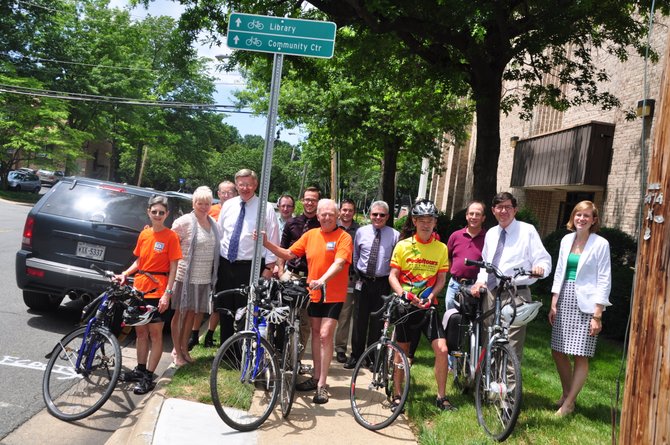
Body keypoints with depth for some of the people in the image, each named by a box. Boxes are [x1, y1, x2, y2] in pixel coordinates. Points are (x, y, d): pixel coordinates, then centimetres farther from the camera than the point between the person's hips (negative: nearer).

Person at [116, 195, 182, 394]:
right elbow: (138, 261, 16)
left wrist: (167, 293, -15)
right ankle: (140, 369, 27)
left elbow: (173, 268, -8)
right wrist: (125, 274, -1)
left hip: (157, 292, -5)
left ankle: (149, 376, 7)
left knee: (155, 333, 2)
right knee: (140, 331, 14)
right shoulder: (144, 234, 7)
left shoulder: (171, 236, -7)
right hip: (139, 288, 5)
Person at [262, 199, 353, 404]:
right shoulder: (310, 235, 3)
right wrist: (267, 243, -5)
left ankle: (322, 384, -1)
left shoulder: (343, 237, -11)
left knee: (325, 335, -9)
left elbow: (339, 264, -24)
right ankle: (316, 377, 27)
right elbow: (289, 254, 6)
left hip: (333, 295, -5)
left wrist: (322, 280, -39)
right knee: (316, 333, 14)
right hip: (313, 293, 5)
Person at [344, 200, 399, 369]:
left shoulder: (395, 235, -4)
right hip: (362, 282, 2)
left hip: (382, 284, -2)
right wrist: (357, 273, 11)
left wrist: (392, 278, -4)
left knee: (378, 322, 7)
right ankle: (356, 355, 19)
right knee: (359, 319, 7)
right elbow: (355, 255, 14)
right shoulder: (361, 232, 4)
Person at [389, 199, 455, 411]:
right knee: (402, 350, 8)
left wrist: (431, 296, -13)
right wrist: (404, 294, -19)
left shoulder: (441, 248, 3)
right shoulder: (403, 246, -1)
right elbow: (393, 276, -2)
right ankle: (397, 394, 24)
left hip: (428, 305, 1)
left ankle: (441, 397, 6)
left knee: (442, 349, -9)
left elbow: (441, 279, 5)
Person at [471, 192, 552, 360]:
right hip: (490, 294, 6)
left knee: (512, 349, -11)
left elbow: (544, 260, -4)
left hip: (515, 296, -6)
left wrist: (540, 268, -26)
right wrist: (480, 280, 9)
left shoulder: (527, 231, -1)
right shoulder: (491, 233, 17)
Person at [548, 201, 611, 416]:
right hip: (565, 301, 5)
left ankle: (569, 403, 10)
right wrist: (554, 304, 8)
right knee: (558, 352, 8)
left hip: (585, 303, -5)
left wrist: (597, 315, -11)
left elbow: (604, 280, -7)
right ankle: (566, 393, 28)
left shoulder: (600, 244, -5)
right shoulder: (566, 240, 9)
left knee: (581, 356, -2)